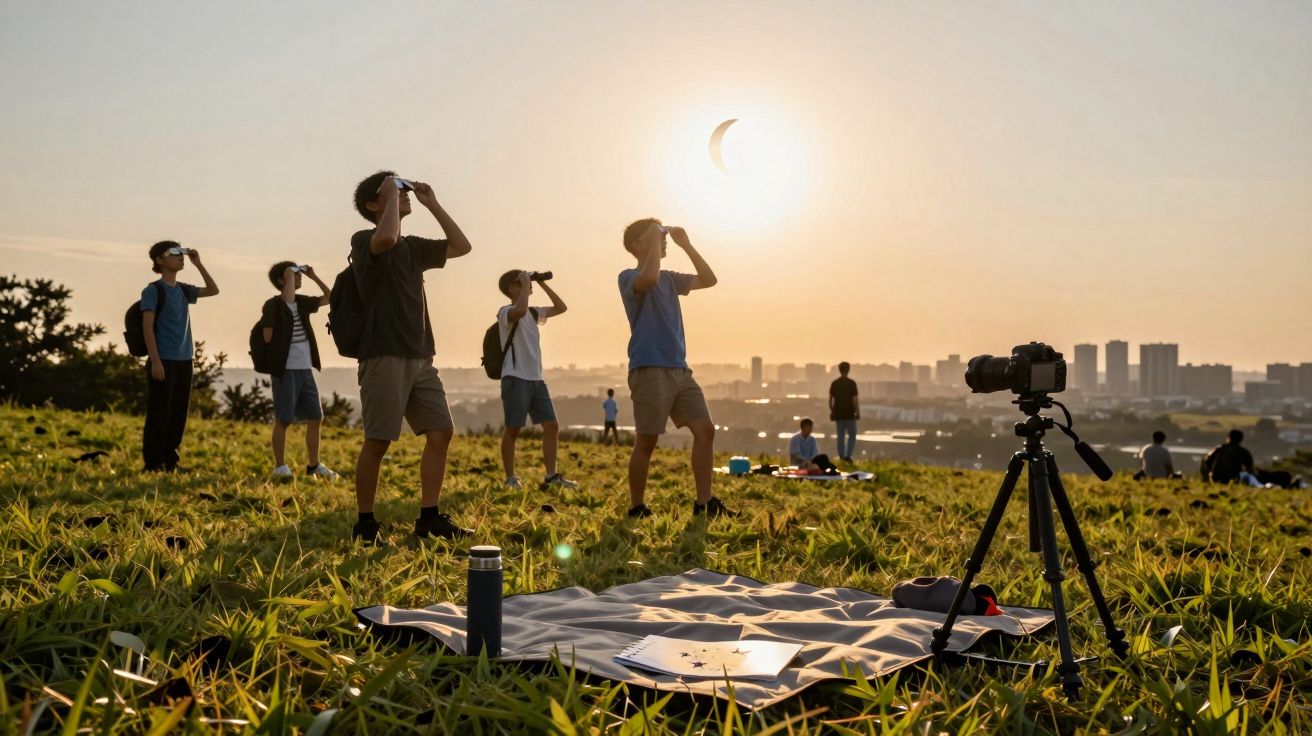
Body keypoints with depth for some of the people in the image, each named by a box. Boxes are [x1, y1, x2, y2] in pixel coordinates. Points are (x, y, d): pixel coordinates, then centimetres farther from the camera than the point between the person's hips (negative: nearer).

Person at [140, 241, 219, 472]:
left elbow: (213, 290, 22)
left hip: (184, 361, 7)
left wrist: (198, 263, 12)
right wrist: (155, 361, -18)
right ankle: (152, 464, 0)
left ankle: (170, 462, 16)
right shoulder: (153, 290, -5)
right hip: (164, 361, -7)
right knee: (159, 414, -5)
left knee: (178, 414, 9)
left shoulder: (183, 290, 14)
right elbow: (147, 327, -10)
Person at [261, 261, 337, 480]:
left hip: (306, 369, 7)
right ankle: (280, 466, 7)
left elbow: (330, 297, 16)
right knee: (283, 420, -1)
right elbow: (268, 337, -13)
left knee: (315, 417, 8)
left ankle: (313, 465, 18)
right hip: (285, 370, -7)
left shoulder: (301, 302, 11)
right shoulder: (273, 305, -8)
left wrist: (314, 276, 7)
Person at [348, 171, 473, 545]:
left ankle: (429, 517, 10)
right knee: (378, 441, -6)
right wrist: (391, 194, -11)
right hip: (384, 356, -7)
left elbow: (461, 246, 24)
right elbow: (387, 237, -27)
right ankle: (365, 523, 5)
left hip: (421, 357, 7)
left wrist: (432, 204, 18)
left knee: (440, 432, 3)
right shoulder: (364, 241, -3)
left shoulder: (413, 247, 18)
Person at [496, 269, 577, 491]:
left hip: (536, 379, 7)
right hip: (515, 378, -7)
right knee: (513, 429, -3)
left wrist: (543, 283, 12)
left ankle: (551, 476, 4)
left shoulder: (533, 312, 17)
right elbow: (520, 310, -31)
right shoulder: (505, 312, -7)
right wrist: (526, 285, -16)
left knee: (552, 425, 1)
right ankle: (510, 478, 4)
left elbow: (561, 307, 19)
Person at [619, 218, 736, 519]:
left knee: (706, 430, -2)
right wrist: (655, 240, -13)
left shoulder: (669, 278, 20)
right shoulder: (629, 277, -3)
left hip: (679, 369, 7)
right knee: (646, 441, -3)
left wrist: (686, 245, 12)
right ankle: (636, 508, 9)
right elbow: (650, 277, -27)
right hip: (649, 370, -7)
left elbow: (709, 279, 17)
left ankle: (704, 503, 2)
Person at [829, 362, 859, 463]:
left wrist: (831, 411, 16)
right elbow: (855, 399, -12)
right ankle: (848, 455, -9)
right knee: (852, 436, 5)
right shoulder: (851, 383, -9)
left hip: (838, 414, 4)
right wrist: (858, 412, -6)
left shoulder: (834, 383, 3)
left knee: (840, 437, 10)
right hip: (849, 414, -4)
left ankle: (842, 457, 9)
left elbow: (830, 399, 5)